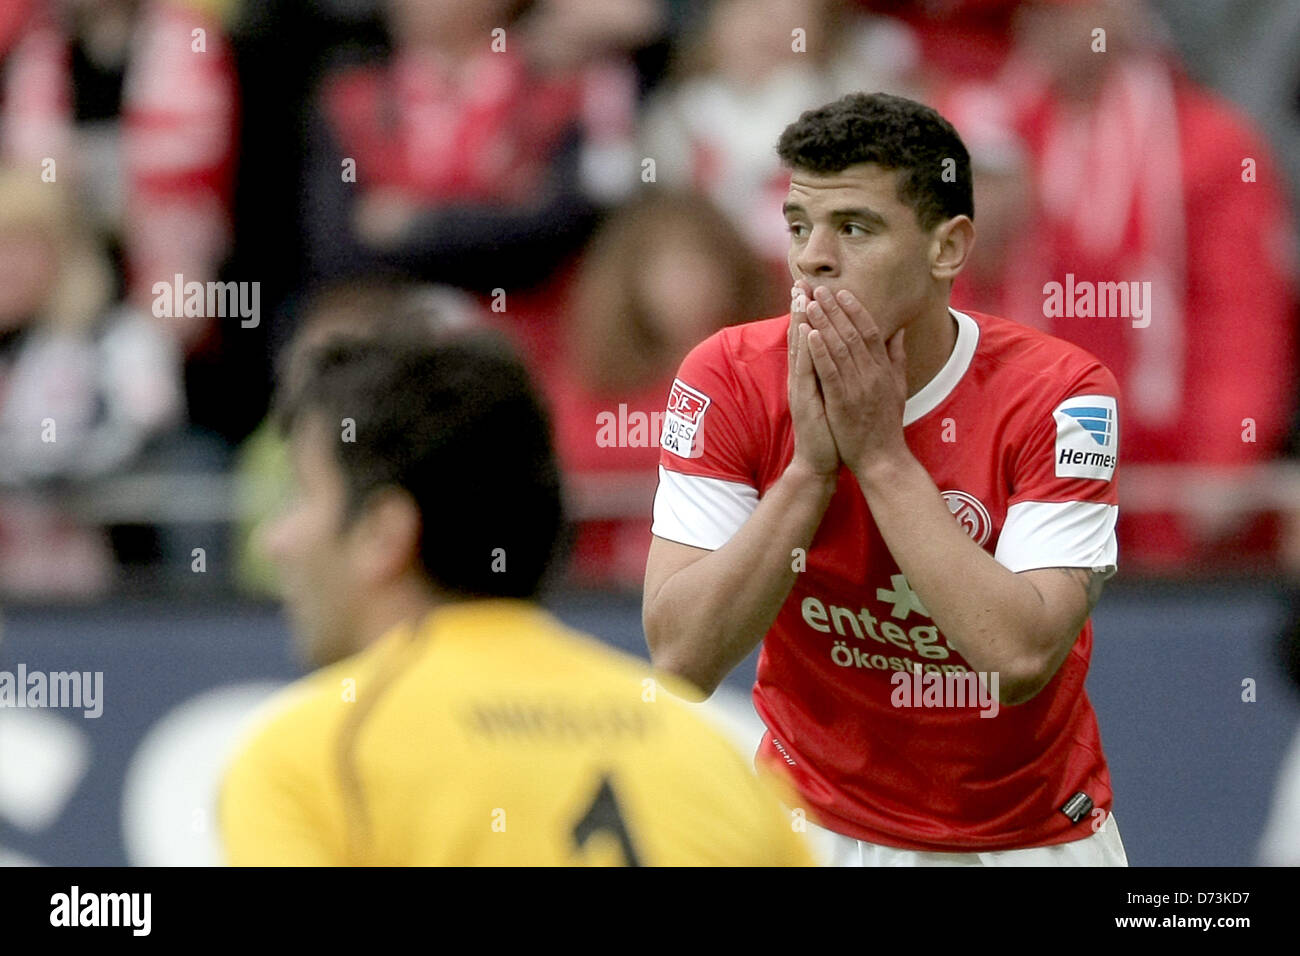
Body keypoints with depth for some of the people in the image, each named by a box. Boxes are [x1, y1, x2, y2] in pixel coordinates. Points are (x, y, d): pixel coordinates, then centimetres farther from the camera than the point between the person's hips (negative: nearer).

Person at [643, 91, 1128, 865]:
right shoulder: (730, 380, -11)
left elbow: (1022, 660, -26)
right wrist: (810, 466, -23)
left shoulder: (1057, 393, -15)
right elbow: (681, 659, -17)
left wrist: (879, 454, -23)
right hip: (817, 825, 2)